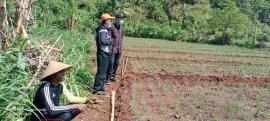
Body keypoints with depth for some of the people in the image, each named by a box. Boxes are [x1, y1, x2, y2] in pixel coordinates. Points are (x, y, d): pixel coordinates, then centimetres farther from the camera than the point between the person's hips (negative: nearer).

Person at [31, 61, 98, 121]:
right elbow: (51, 110, -35)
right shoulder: (45, 88, -28)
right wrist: (75, 106, -35)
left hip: (52, 114, 8)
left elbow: (71, 98, 3)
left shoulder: (60, 86, -5)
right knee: (66, 114, -30)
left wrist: (87, 99, -13)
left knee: (78, 108, -5)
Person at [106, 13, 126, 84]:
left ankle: (113, 76, 23)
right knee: (111, 63, -7)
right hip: (113, 49, -7)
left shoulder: (121, 29, 11)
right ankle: (108, 78, -1)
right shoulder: (112, 28, -11)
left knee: (116, 63, 12)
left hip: (119, 50, 7)